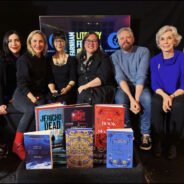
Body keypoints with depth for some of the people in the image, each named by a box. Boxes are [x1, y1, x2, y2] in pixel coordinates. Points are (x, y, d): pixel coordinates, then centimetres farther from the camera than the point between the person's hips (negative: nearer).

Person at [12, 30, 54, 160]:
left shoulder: (45, 60, 15)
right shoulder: (24, 59, -3)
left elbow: (48, 79, 15)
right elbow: (22, 82, -12)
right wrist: (31, 97, -24)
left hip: (40, 95, 5)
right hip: (22, 95, -4)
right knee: (32, 109, -36)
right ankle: (17, 144, -22)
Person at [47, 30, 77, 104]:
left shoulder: (72, 59, 10)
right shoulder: (49, 60, 14)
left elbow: (73, 78, 1)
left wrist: (67, 88, -18)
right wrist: (52, 89, -12)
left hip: (69, 93, -1)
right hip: (55, 94, 1)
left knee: (62, 102, -31)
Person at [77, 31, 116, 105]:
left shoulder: (104, 58, 6)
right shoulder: (79, 59, 19)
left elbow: (103, 78, -7)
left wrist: (85, 86, -10)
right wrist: (79, 88, -7)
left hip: (101, 92, -3)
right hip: (82, 92, 3)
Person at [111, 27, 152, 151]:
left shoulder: (143, 51, -4)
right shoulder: (115, 56, 1)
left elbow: (141, 76, -16)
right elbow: (120, 78, -13)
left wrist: (136, 99, -26)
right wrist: (131, 98, -28)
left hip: (141, 86, -1)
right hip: (124, 87, 1)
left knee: (146, 99, -34)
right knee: (120, 99, -33)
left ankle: (146, 133, -15)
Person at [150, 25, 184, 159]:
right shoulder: (155, 60, 4)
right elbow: (154, 84, -1)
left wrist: (172, 96, -23)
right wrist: (165, 96, -20)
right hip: (161, 95, 2)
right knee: (156, 104, -31)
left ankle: (173, 143, -13)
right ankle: (158, 141, -12)